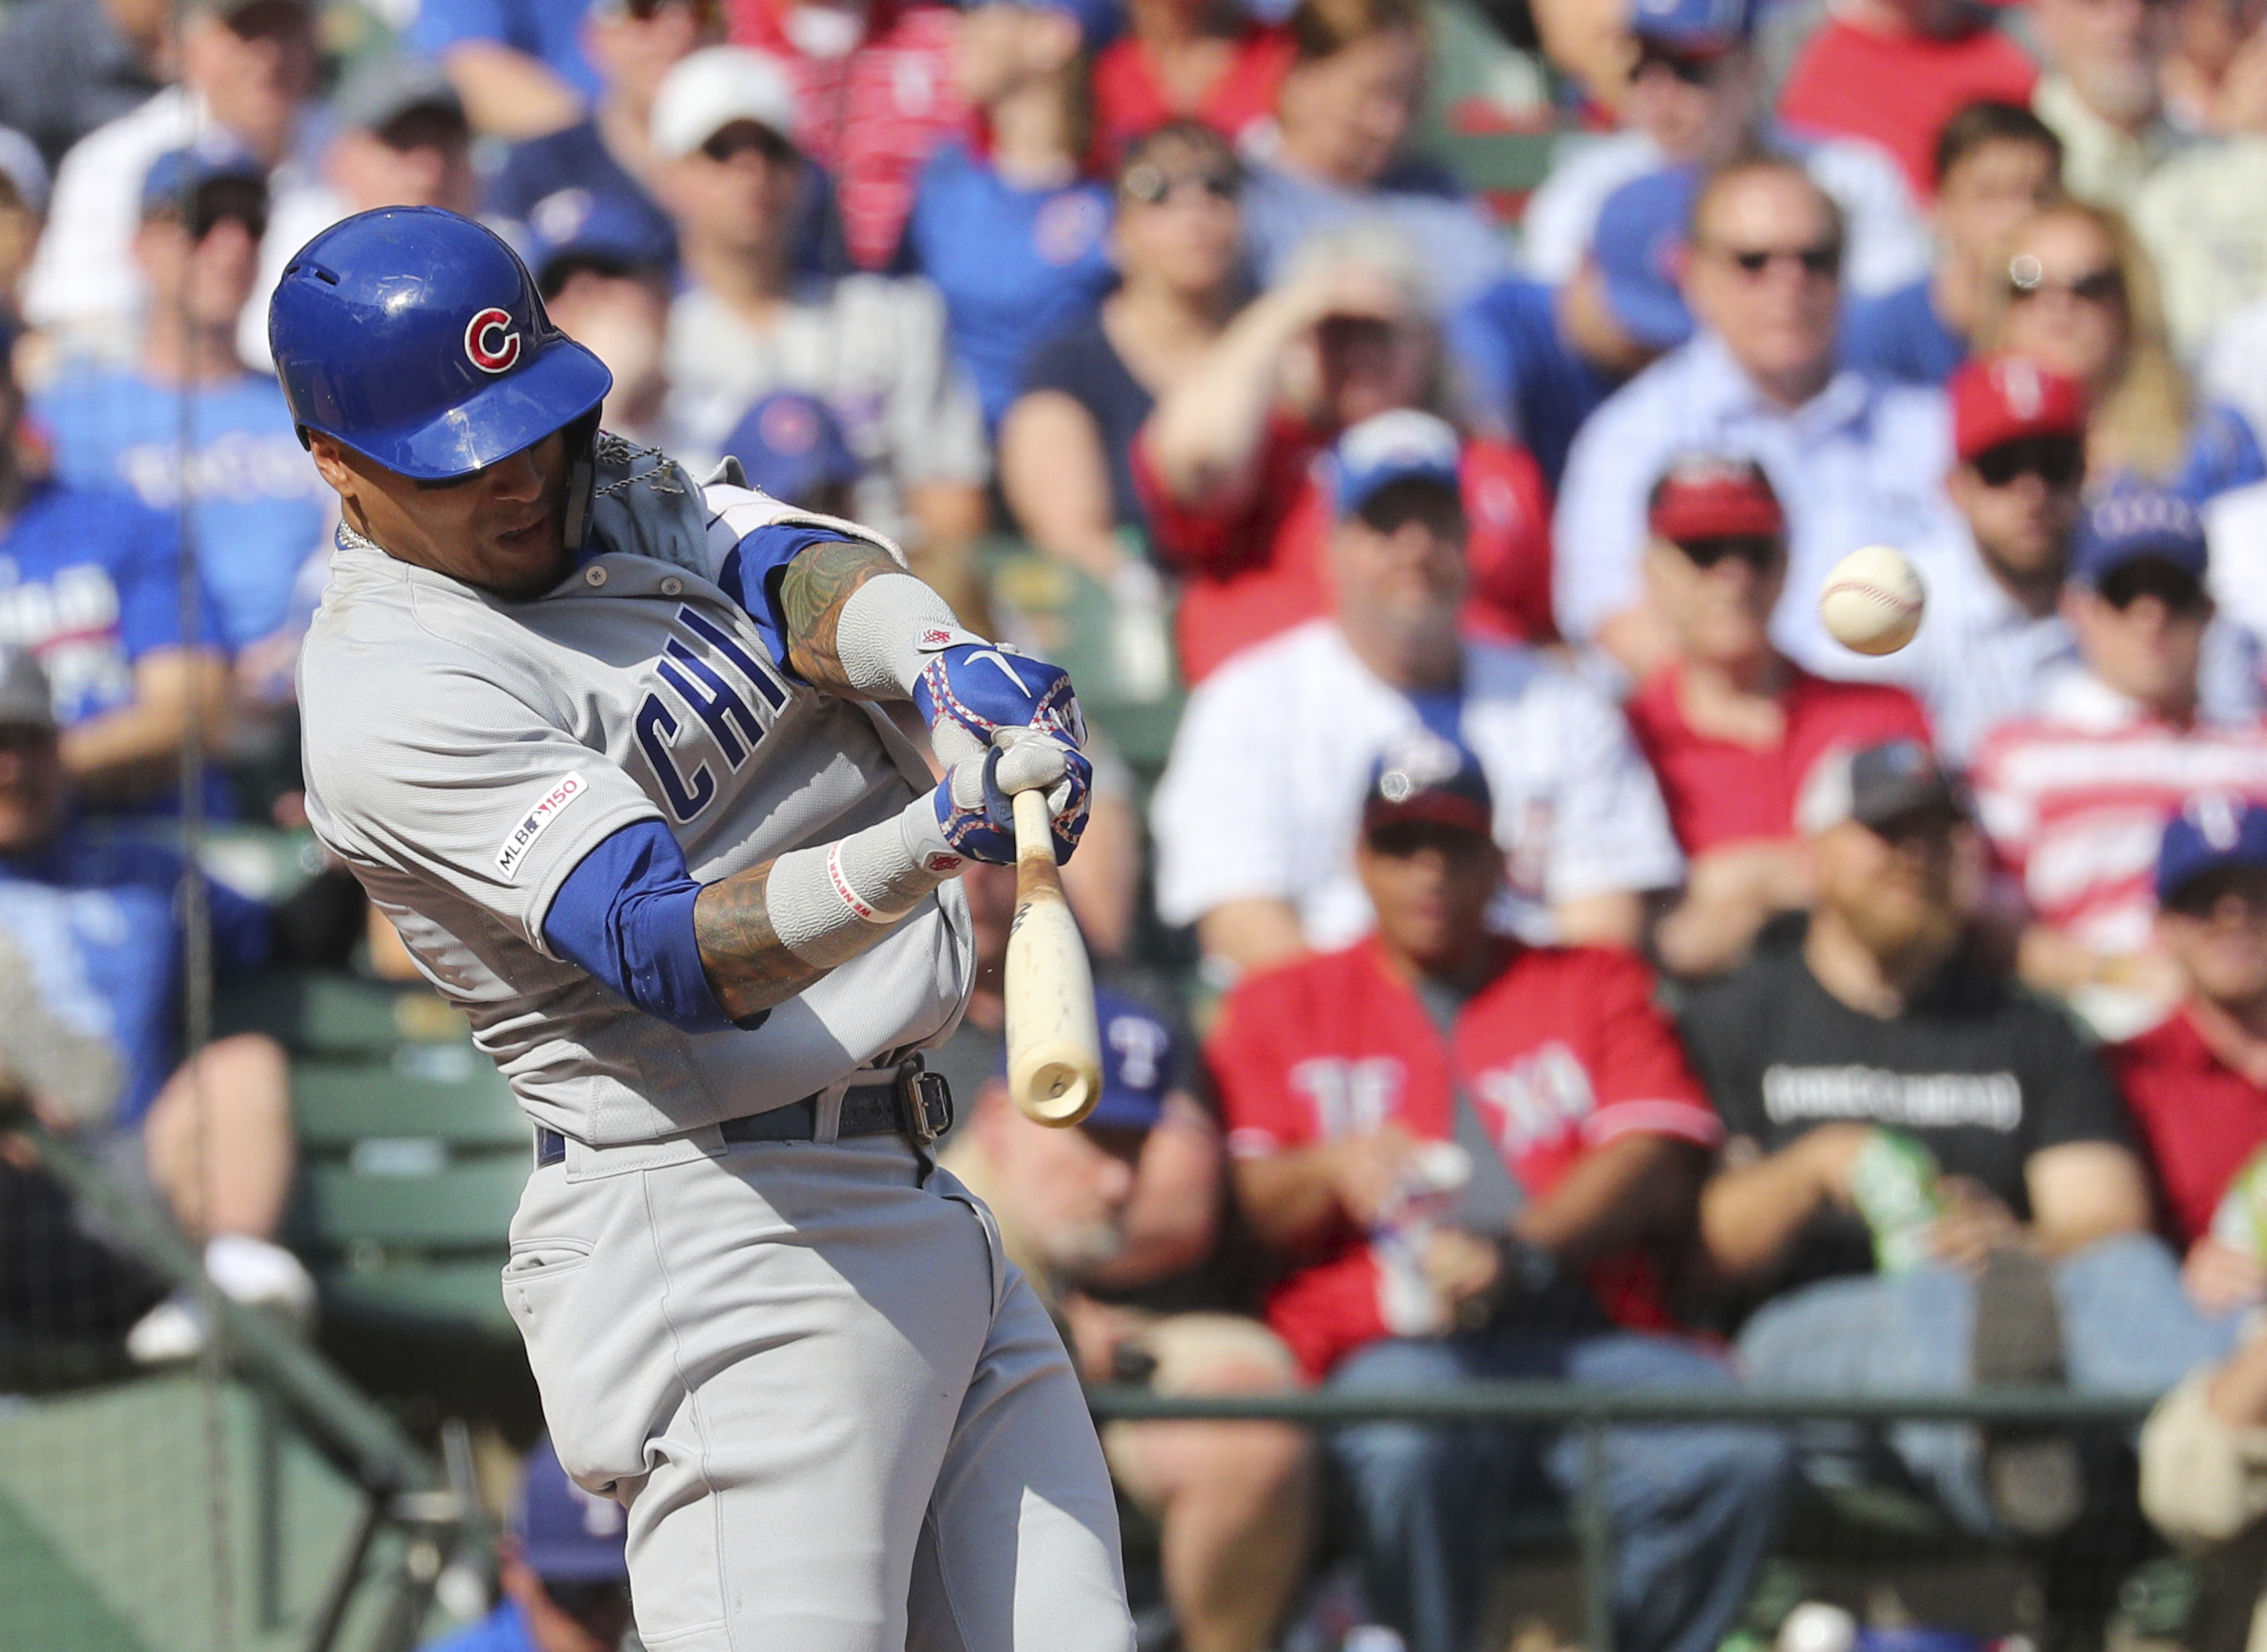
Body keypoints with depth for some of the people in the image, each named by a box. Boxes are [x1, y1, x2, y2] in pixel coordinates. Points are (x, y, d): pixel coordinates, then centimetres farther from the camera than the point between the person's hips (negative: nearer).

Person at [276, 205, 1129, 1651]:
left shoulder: (614, 492, 12)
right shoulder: (389, 699, -15)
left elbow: (795, 569, -7)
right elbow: (672, 951, -25)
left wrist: (941, 663, -30)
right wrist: (926, 847, -41)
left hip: (915, 1199, 9)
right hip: (721, 1242, -9)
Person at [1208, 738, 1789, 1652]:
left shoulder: (1595, 985, 23)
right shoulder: (1283, 1007, 21)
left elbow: (1653, 1166, 6)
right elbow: (1250, 1201, 8)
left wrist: (1519, 1255, -12)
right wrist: (1334, 1168, -15)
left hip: (1588, 1334, 2)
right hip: (1388, 1343, -2)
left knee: (1738, 1450, -29)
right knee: (1407, 1454, -39)